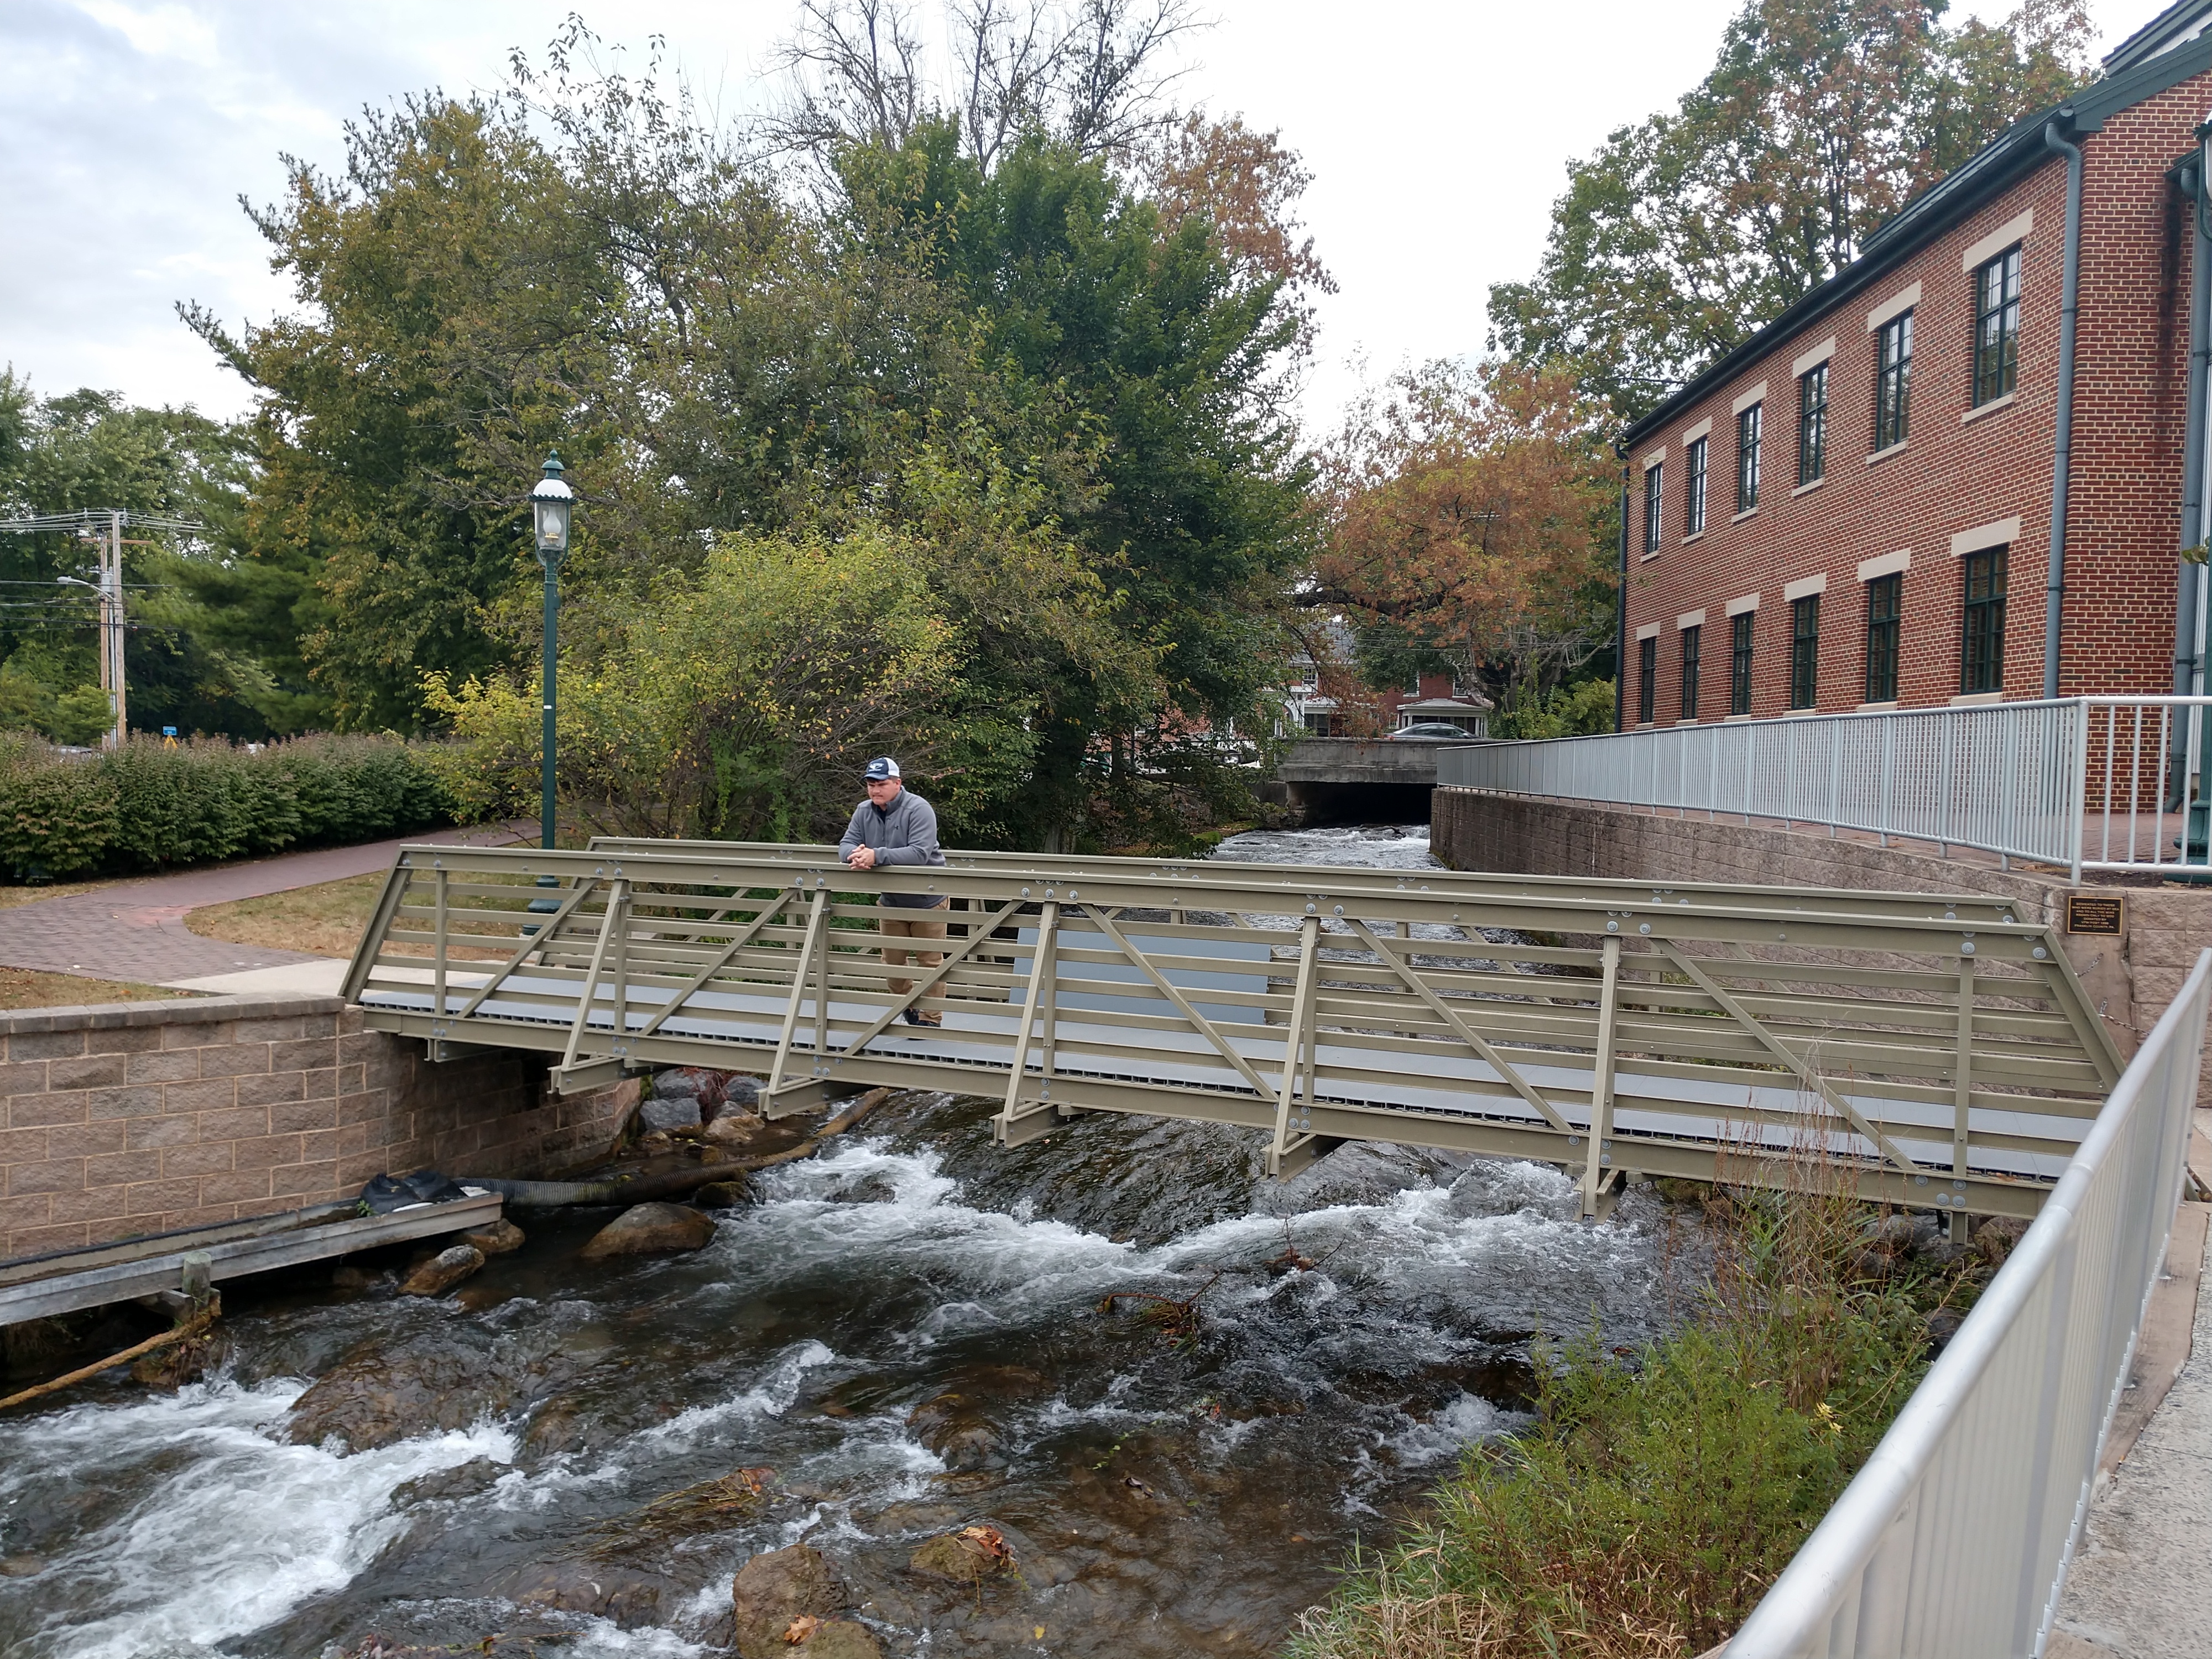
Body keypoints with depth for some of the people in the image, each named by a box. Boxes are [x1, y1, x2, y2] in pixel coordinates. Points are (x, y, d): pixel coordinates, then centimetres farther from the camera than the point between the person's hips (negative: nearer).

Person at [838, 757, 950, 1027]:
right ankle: (909, 1011, 34)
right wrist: (856, 852, -31)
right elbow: (845, 845, -5)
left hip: (927, 900, -6)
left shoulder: (918, 809, -22)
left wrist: (876, 856, -41)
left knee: (929, 961, 2)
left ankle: (930, 1019, 14)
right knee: (892, 961, 15)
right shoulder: (864, 812, -1)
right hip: (891, 900, 6)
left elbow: (920, 853, -34)